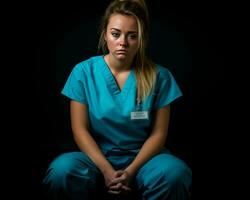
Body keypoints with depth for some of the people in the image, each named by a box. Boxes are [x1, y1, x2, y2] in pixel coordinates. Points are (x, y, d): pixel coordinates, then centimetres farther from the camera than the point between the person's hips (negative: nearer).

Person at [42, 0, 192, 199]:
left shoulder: (159, 76, -4)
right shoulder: (83, 71, -4)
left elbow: (158, 133, -3)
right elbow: (80, 129, -5)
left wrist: (131, 171, -15)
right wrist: (106, 169, -17)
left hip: (141, 155, 1)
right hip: (97, 155, 0)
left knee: (175, 173, -32)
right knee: (62, 171, -32)